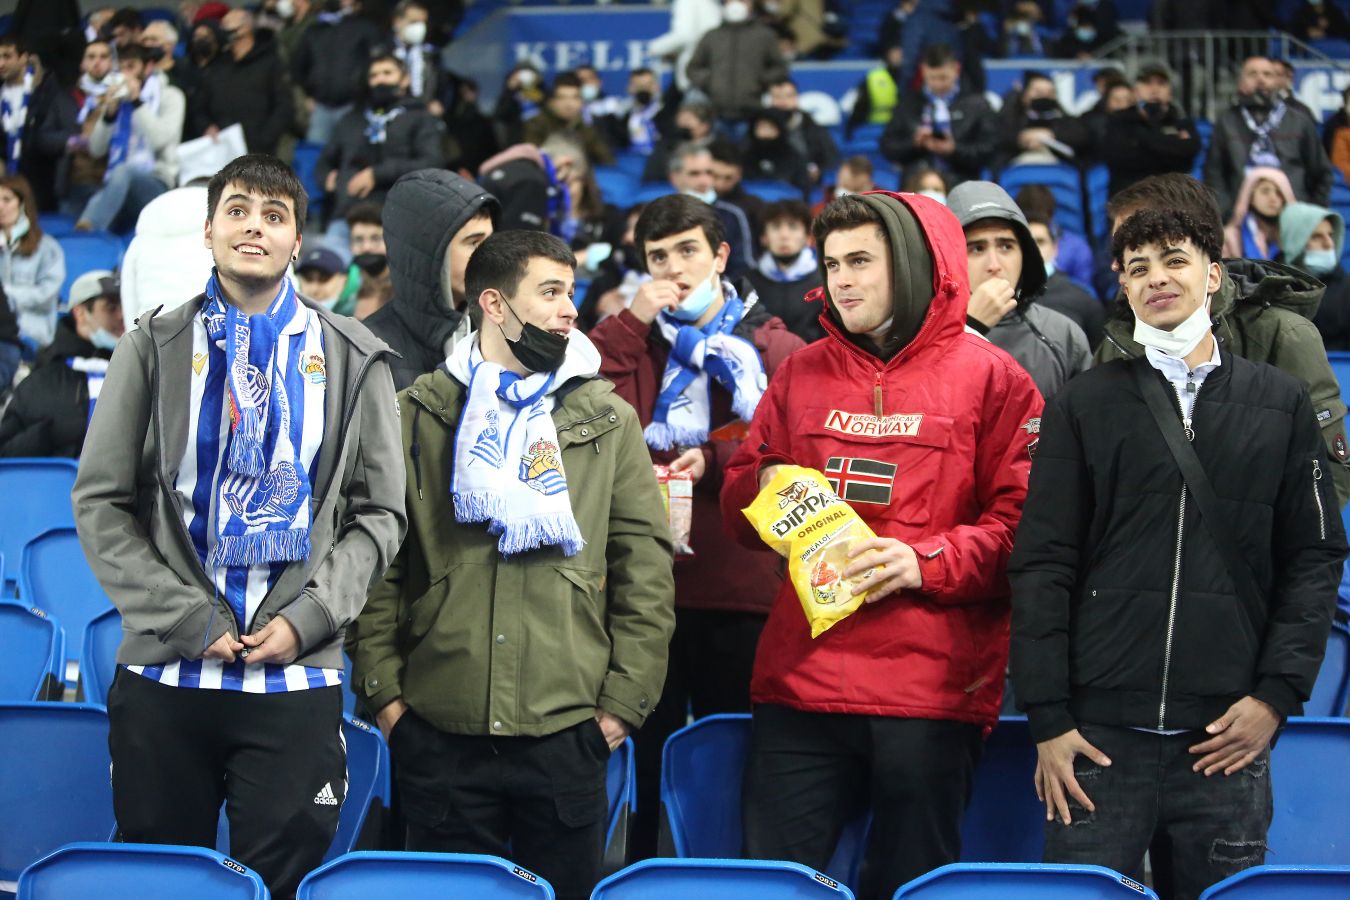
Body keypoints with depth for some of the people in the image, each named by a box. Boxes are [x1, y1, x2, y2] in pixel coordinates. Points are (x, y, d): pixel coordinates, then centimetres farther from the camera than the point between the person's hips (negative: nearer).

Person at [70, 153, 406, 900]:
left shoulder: (351, 360, 8)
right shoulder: (154, 347, 7)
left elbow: (377, 514, 7)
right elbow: (101, 503, 2)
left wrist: (309, 618, -8)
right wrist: (186, 620, -8)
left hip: (297, 678, 0)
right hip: (163, 673, 0)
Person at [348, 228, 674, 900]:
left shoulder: (608, 420, 9)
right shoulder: (418, 414, 7)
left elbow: (647, 567, 6)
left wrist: (624, 699, 0)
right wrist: (382, 687, -2)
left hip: (566, 735, 1)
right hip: (438, 735, -1)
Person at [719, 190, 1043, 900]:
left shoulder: (989, 377, 3)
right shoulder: (801, 373, 17)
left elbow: (1021, 521, -3)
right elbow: (737, 504, 22)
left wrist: (926, 561, -16)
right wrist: (763, 488, -1)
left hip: (932, 686, -4)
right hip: (801, 676, 4)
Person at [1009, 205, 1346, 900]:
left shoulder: (1280, 405, 11)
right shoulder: (1084, 406, 8)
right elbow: (1042, 565, 4)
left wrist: (1278, 693, -2)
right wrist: (1047, 719, -3)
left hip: (1226, 737, 1)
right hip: (1101, 733, 0)